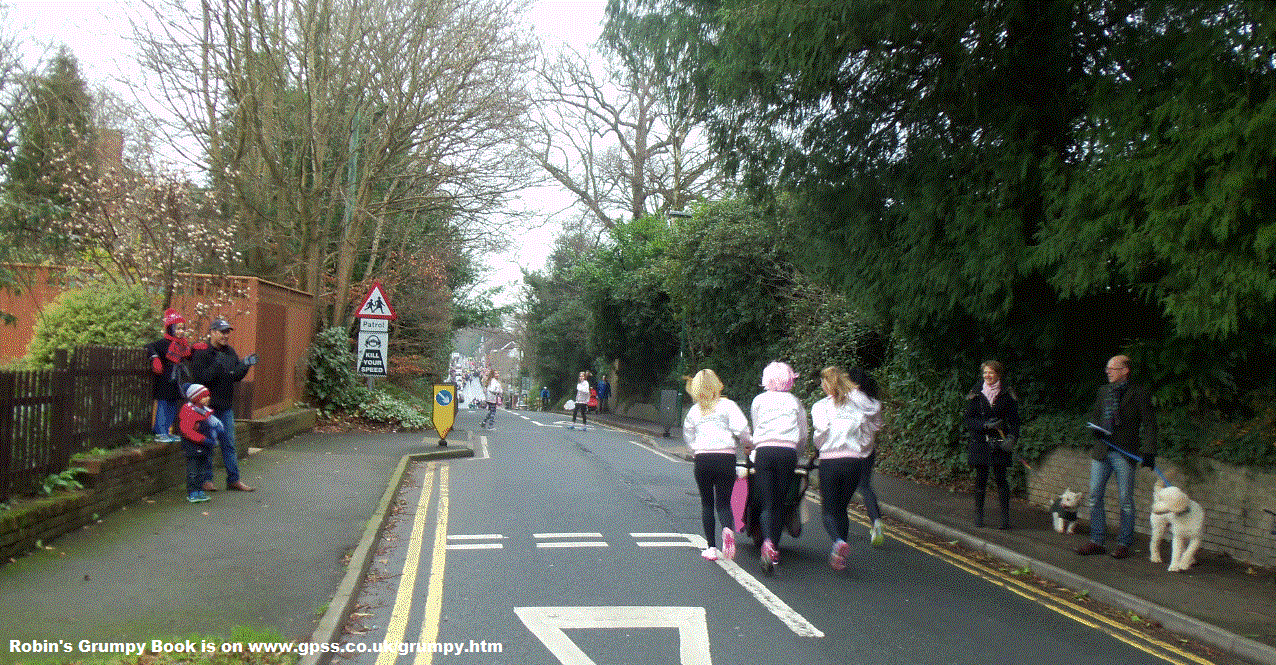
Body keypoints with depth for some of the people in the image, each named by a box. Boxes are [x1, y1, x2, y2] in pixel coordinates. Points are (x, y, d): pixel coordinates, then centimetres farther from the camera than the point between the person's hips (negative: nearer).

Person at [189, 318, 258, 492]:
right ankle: (206, 479, 12)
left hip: (226, 406, 6)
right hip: (208, 405, -6)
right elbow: (201, 377, -19)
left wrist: (245, 365, -5)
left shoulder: (230, 352, 10)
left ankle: (233, 479, 13)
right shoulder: (201, 352, -9)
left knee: (229, 444, 8)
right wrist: (217, 366, -29)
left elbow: (236, 377, 11)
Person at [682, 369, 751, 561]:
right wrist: (748, 444, 7)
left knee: (707, 504, 11)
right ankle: (727, 529, -28)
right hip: (726, 457, -2)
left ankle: (712, 547, 8)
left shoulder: (694, 411, 11)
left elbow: (687, 435, 22)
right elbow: (741, 428, -10)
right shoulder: (727, 405, 1)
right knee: (723, 502, 3)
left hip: (702, 459, 2)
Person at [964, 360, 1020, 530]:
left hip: (999, 442, -1)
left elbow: (1014, 419, 3)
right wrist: (986, 425, -13)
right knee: (980, 478, 4)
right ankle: (978, 515, 13)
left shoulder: (1007, 394, 2)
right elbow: (969, 419, 3)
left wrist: (1013, 436, -13)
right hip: (980, 441, 1)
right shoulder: (975, 393, 3)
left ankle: (1005, 516, 4)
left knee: (1000, 478, -3)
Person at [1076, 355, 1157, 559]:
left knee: (1126, 500, 1)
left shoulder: (1140, 392, -3)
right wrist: (1096, 429, 1)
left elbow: (1149, 424, -7)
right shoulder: (1103, 391, 14)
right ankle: (1096, 541, 14)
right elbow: (1094, 415, 23)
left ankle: (1124, 544, 12)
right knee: (1094, 496, 5)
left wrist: (1149, 451, -16)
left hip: (1125, 453, -5)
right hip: (1101, 450, 5)